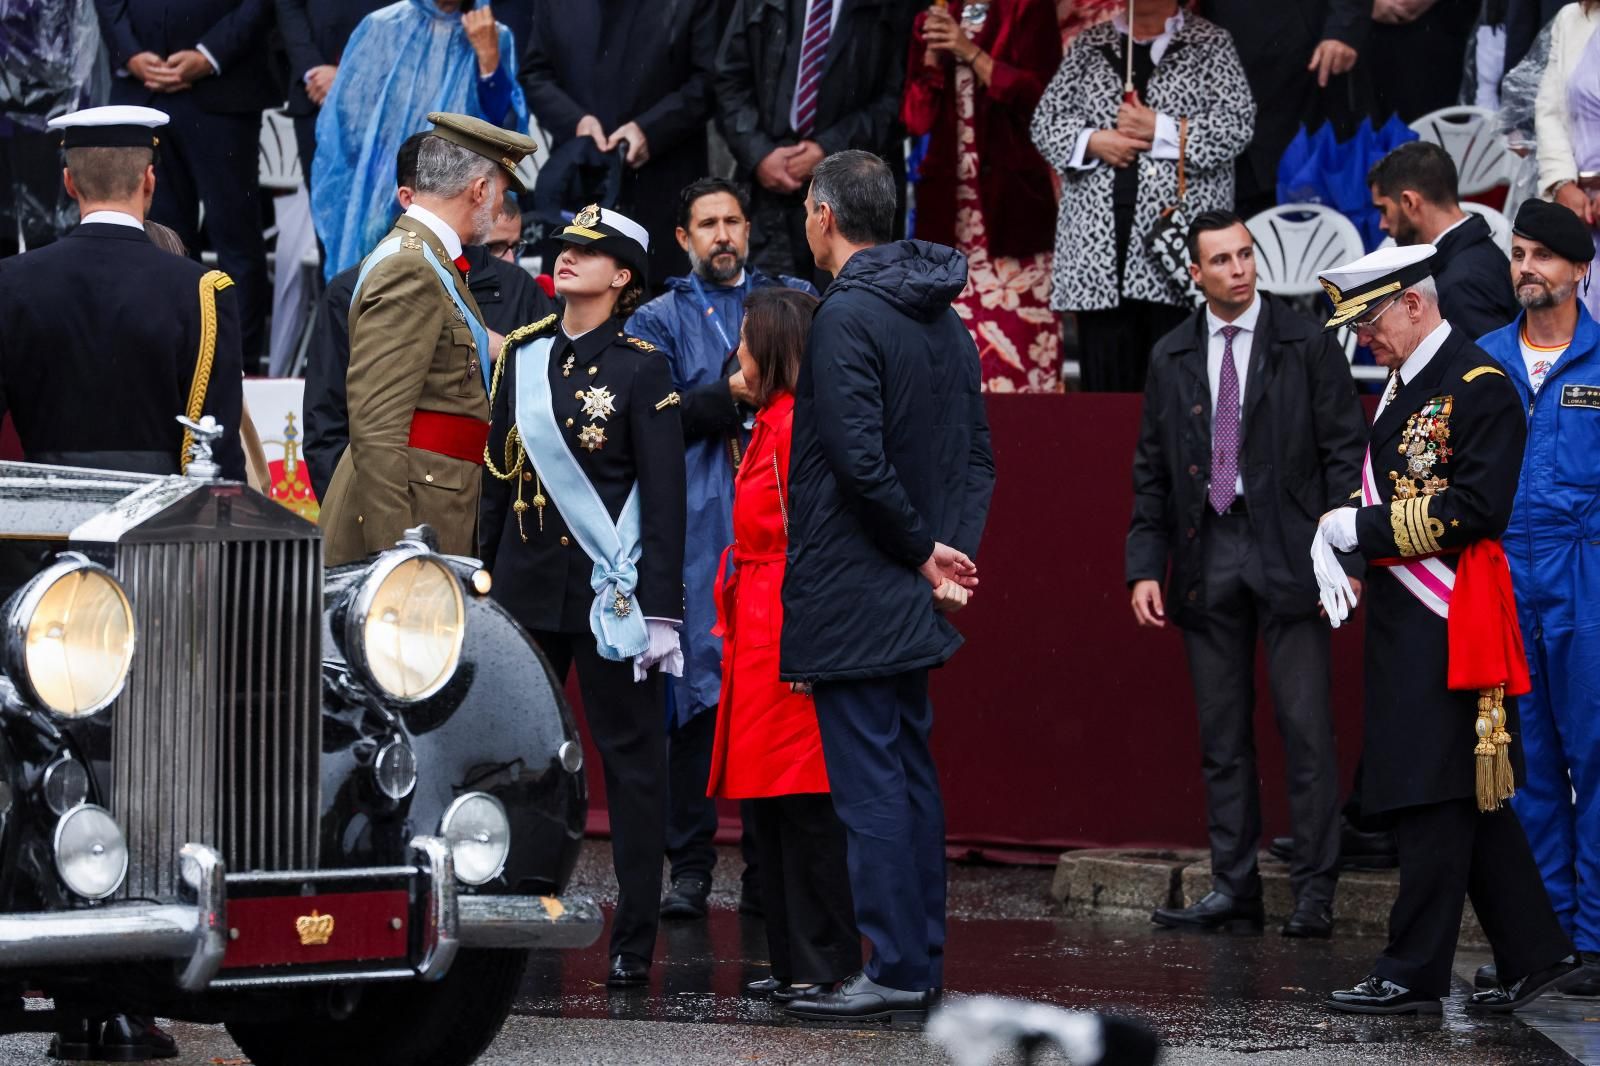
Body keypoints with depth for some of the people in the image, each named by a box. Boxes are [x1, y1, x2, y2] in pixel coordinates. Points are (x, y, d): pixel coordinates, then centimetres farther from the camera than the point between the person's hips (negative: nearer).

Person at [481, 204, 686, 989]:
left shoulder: (640, 369, -3)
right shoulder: (522, 358, 10)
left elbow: (664, 498, -6)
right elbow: (498, 479, 14)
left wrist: (659, 609, -12)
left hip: (606, 592, -4)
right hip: (526, 588, 4)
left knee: (630, 759, 1)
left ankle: (633, 945, 4)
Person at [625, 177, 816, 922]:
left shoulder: (794, 300, 18)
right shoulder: (658, 319, 14)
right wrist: (729, 397, -12)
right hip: (697, 526, -1)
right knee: (694, 687, -5)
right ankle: (689, 866, -1)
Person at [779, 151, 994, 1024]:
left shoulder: (847, 317, -14)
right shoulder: (945, 321, 13)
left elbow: (859, 458, -21)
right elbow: (977, 454, 14)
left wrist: (924, 550, -11)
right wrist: (952, 551, 6)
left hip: (852, 593, -9)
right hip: (910, 605, 9)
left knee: (870, 783, -7)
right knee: (910, 776, 12)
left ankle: (895, 970, -9)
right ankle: (922, 963, 15)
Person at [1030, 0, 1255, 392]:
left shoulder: (1210, 44, 8)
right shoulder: (1090, 45, 17)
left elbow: (1238, 124, -3)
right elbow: (1046, 120, 13)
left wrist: (1160, 130, -9)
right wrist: (1094, 142, -6)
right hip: (1098, 244, 3)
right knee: (1106, 384, 1)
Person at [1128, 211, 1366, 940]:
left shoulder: (1306, 345, 0)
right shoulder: (1171, 358, 10)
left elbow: (1344, 454, -2)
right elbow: (1151, 470, 13)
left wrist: (1347, 555, -9)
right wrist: (1145, 566, 5)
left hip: (1286, 554, -4)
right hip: (1206, 557, 4)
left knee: (1306, 729, -6)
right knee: (1222, 735, 7)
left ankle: (1314, 893, -2)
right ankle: (1234, 887, 12)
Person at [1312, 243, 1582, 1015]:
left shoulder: (1479, 388, -12)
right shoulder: (1402, 387, 17)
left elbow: (1474, 510, -19)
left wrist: (1362, 528, -16)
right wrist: (1333, 534, 1)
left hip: (1446, 625, -10)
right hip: (1402, 624, 10)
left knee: (1434, 799, -5)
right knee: (1467, 803, 11)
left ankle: (1413, 975, -2)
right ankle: (1535, 956, 17)